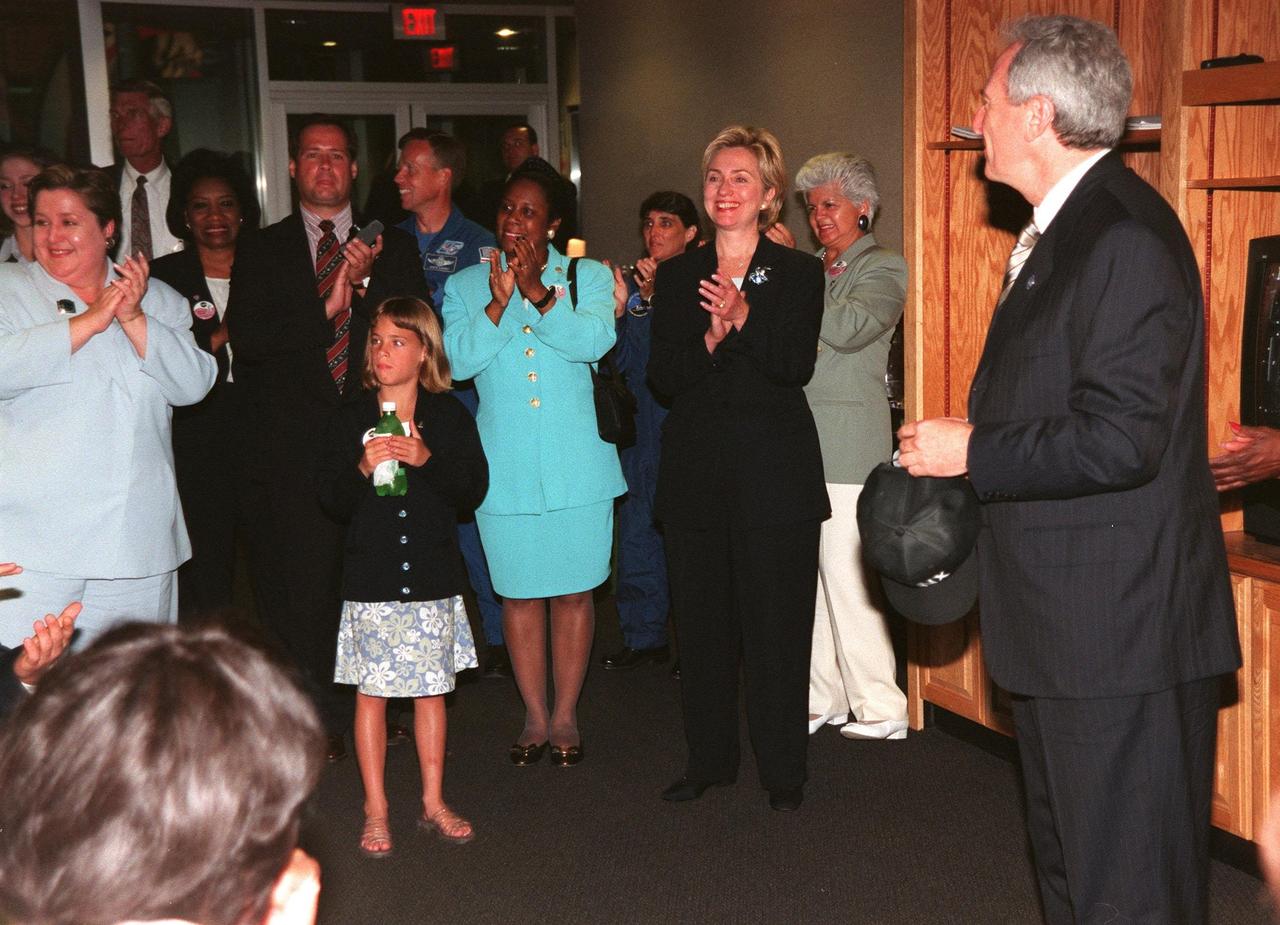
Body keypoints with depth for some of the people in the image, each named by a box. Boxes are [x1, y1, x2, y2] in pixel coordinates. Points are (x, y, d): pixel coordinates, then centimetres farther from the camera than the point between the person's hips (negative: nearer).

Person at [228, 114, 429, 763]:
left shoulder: (394, 247, 13)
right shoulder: (260, 250, 10)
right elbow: (246, 337, -4)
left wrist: (368, 283, -12)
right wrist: (325, 310, -14)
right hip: (296, 442, -1)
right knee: (305, 583, -2)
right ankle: (319, 718, 7)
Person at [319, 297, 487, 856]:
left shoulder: (449, 415, 2)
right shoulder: (353, 418, 2)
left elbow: (474, 490, -3)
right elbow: (331, 500, 1)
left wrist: (426, 460, -17)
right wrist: (362, 470, -18)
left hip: (432, 578, 0)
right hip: (371, 579, 0)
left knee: (431, 689, 9)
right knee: (371, 692, 3)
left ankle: (433, 802, 22)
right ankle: (375, 810, 14)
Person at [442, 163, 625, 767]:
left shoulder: (588, 277, 3)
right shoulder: (465, 287, 7)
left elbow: (596, 339, -15)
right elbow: (458, 359, -8)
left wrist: (537, 292, -24)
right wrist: (500, 303, -20)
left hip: (578, 466, -1)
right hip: (505, 467, 1)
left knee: (574, 592, 5)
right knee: (519, 593, 8)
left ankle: (565, 716, 20)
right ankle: (534, 717, 23)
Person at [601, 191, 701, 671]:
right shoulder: (632, 284, 14)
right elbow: (621, 362, 8)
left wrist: (656, 298, -20)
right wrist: (619, 308, -8)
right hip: (642, 424, 5)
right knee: (638, 526, 7)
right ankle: (644, 635, 18)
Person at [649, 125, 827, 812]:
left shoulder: (798, 273, 3)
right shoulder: (677, 276, 10)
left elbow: (796, 366, -10)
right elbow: (662, 376, 1)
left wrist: (743, 320, -23)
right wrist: (709, 338, -17)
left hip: (776, 470, -3)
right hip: (696, 467, 3)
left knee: (777, 622, 1)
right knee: (702, 620, 9)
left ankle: (783, 771, 13)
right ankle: (709, 760, 22)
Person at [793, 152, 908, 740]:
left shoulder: (883, 267, 2)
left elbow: (849, 327, -17)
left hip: (847, 444, -6)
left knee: (848, 580, -6)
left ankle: (879, 708, 4)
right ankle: (823, 698, 17)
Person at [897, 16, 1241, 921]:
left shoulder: (1128, 238, -20)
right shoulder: (1059, 230, 14)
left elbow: (1120, 440, -26)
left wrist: (974, 453, -16)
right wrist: (966, 443, 8)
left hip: (1122, 638, -11)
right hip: (1064, 620, 11)